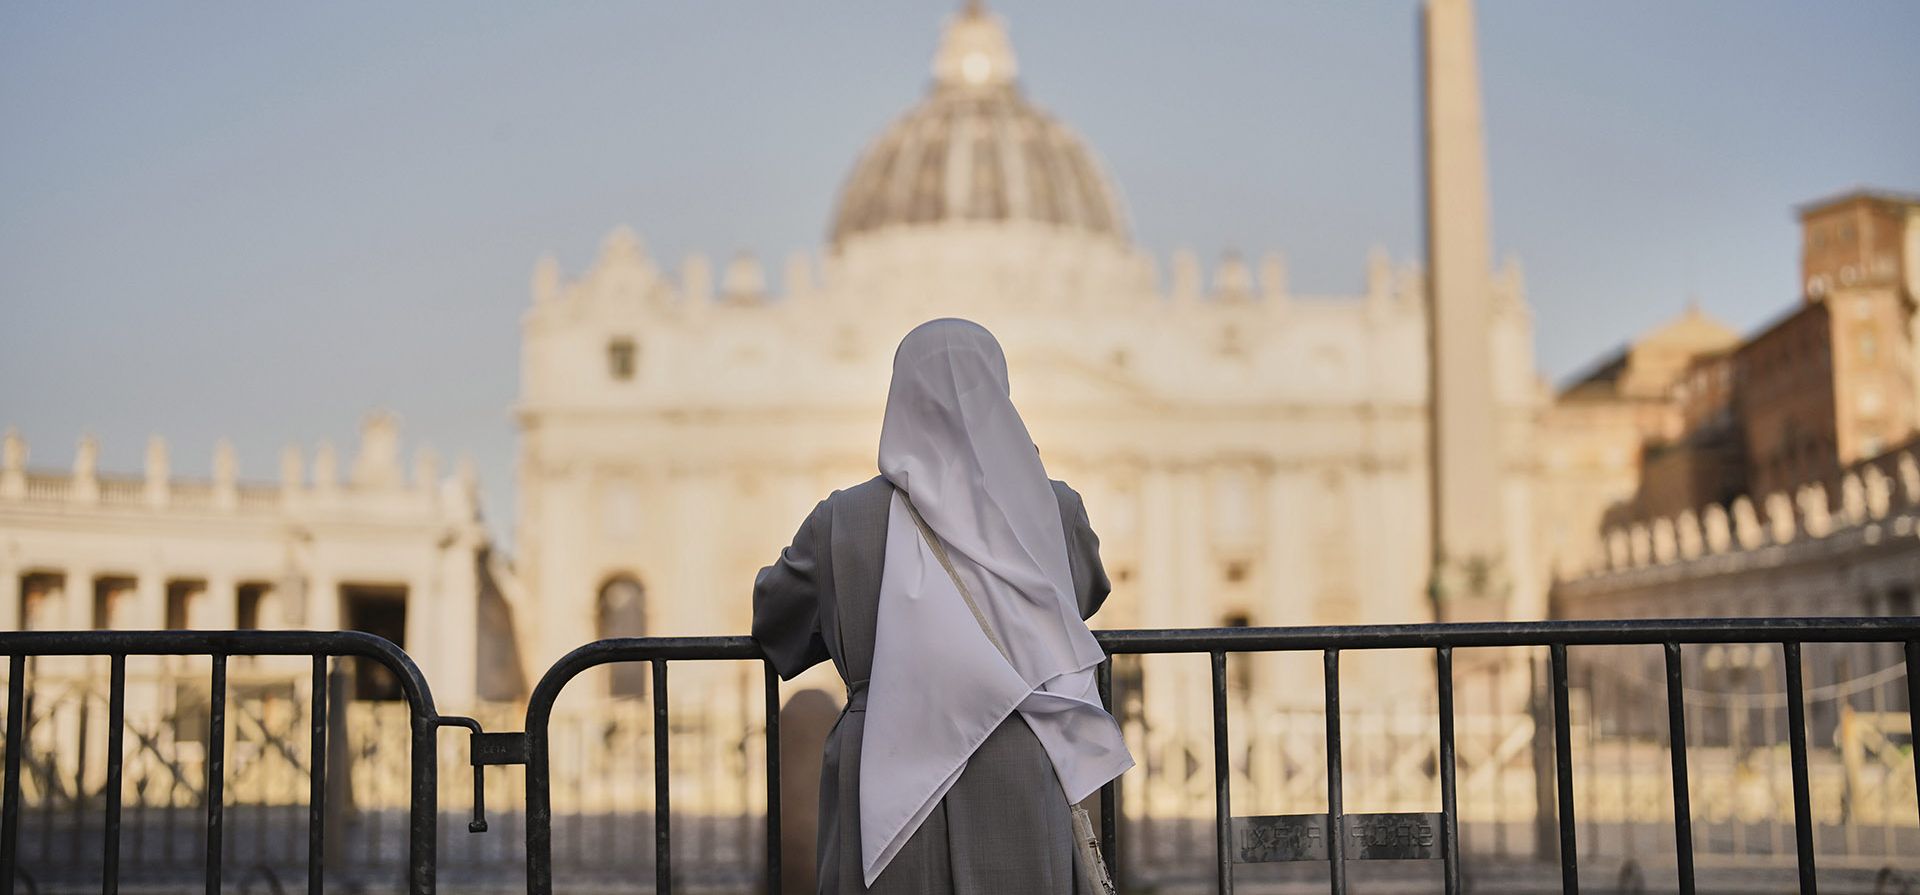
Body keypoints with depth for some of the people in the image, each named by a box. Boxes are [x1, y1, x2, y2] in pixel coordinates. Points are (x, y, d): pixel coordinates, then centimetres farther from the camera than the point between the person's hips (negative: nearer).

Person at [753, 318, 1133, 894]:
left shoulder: (843, 521, -3)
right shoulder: (1053, 511, 0)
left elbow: (772, 617, 13)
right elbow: (1087, 593, 20)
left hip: (891, 777, 0)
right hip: (1018, 777, 1)